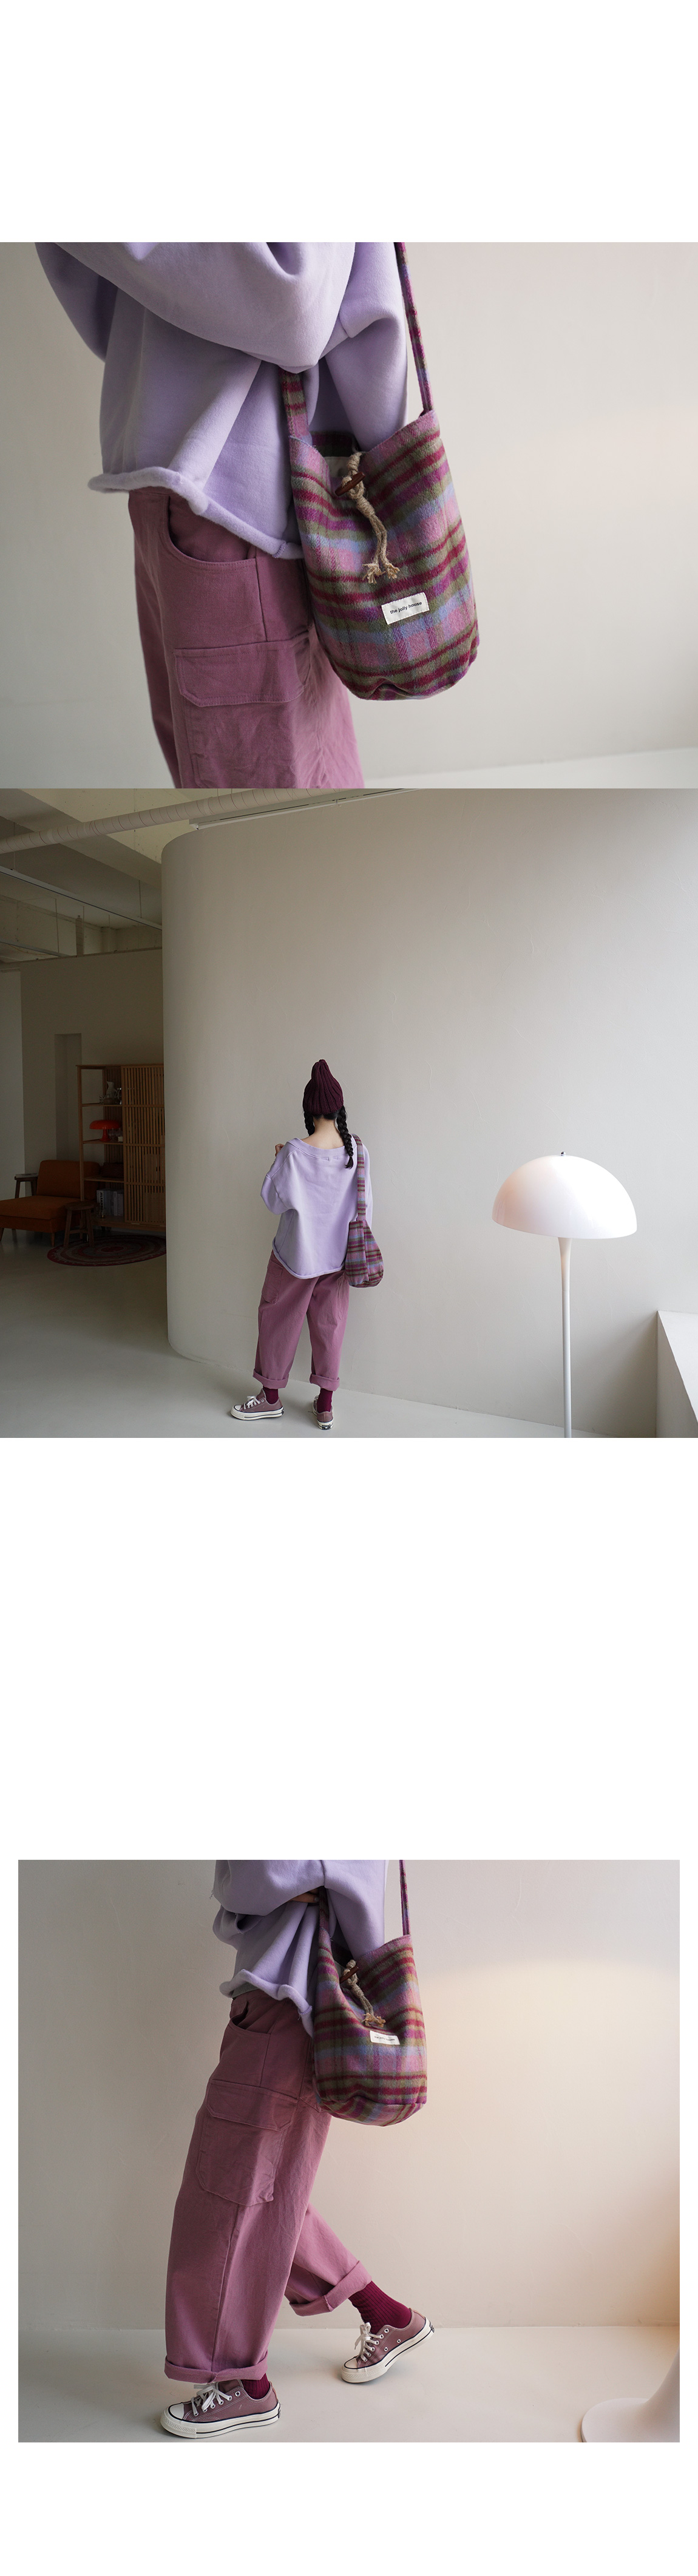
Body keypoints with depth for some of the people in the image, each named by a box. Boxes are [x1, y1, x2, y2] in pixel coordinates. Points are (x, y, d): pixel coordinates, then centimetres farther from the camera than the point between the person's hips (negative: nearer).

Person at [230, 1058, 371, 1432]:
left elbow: (273, 1200, -12)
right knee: (329, 1324, 12)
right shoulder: (356, 1150, -7)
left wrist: (277, 1162, 3)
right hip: (338, 1254, 4)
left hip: (296, 1255, -4)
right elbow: (365, 1204, 2)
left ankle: (271, 1398, 22)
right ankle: (325, 1406, 18)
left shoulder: (296, 1152, -21)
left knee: (277, 1320, 12)